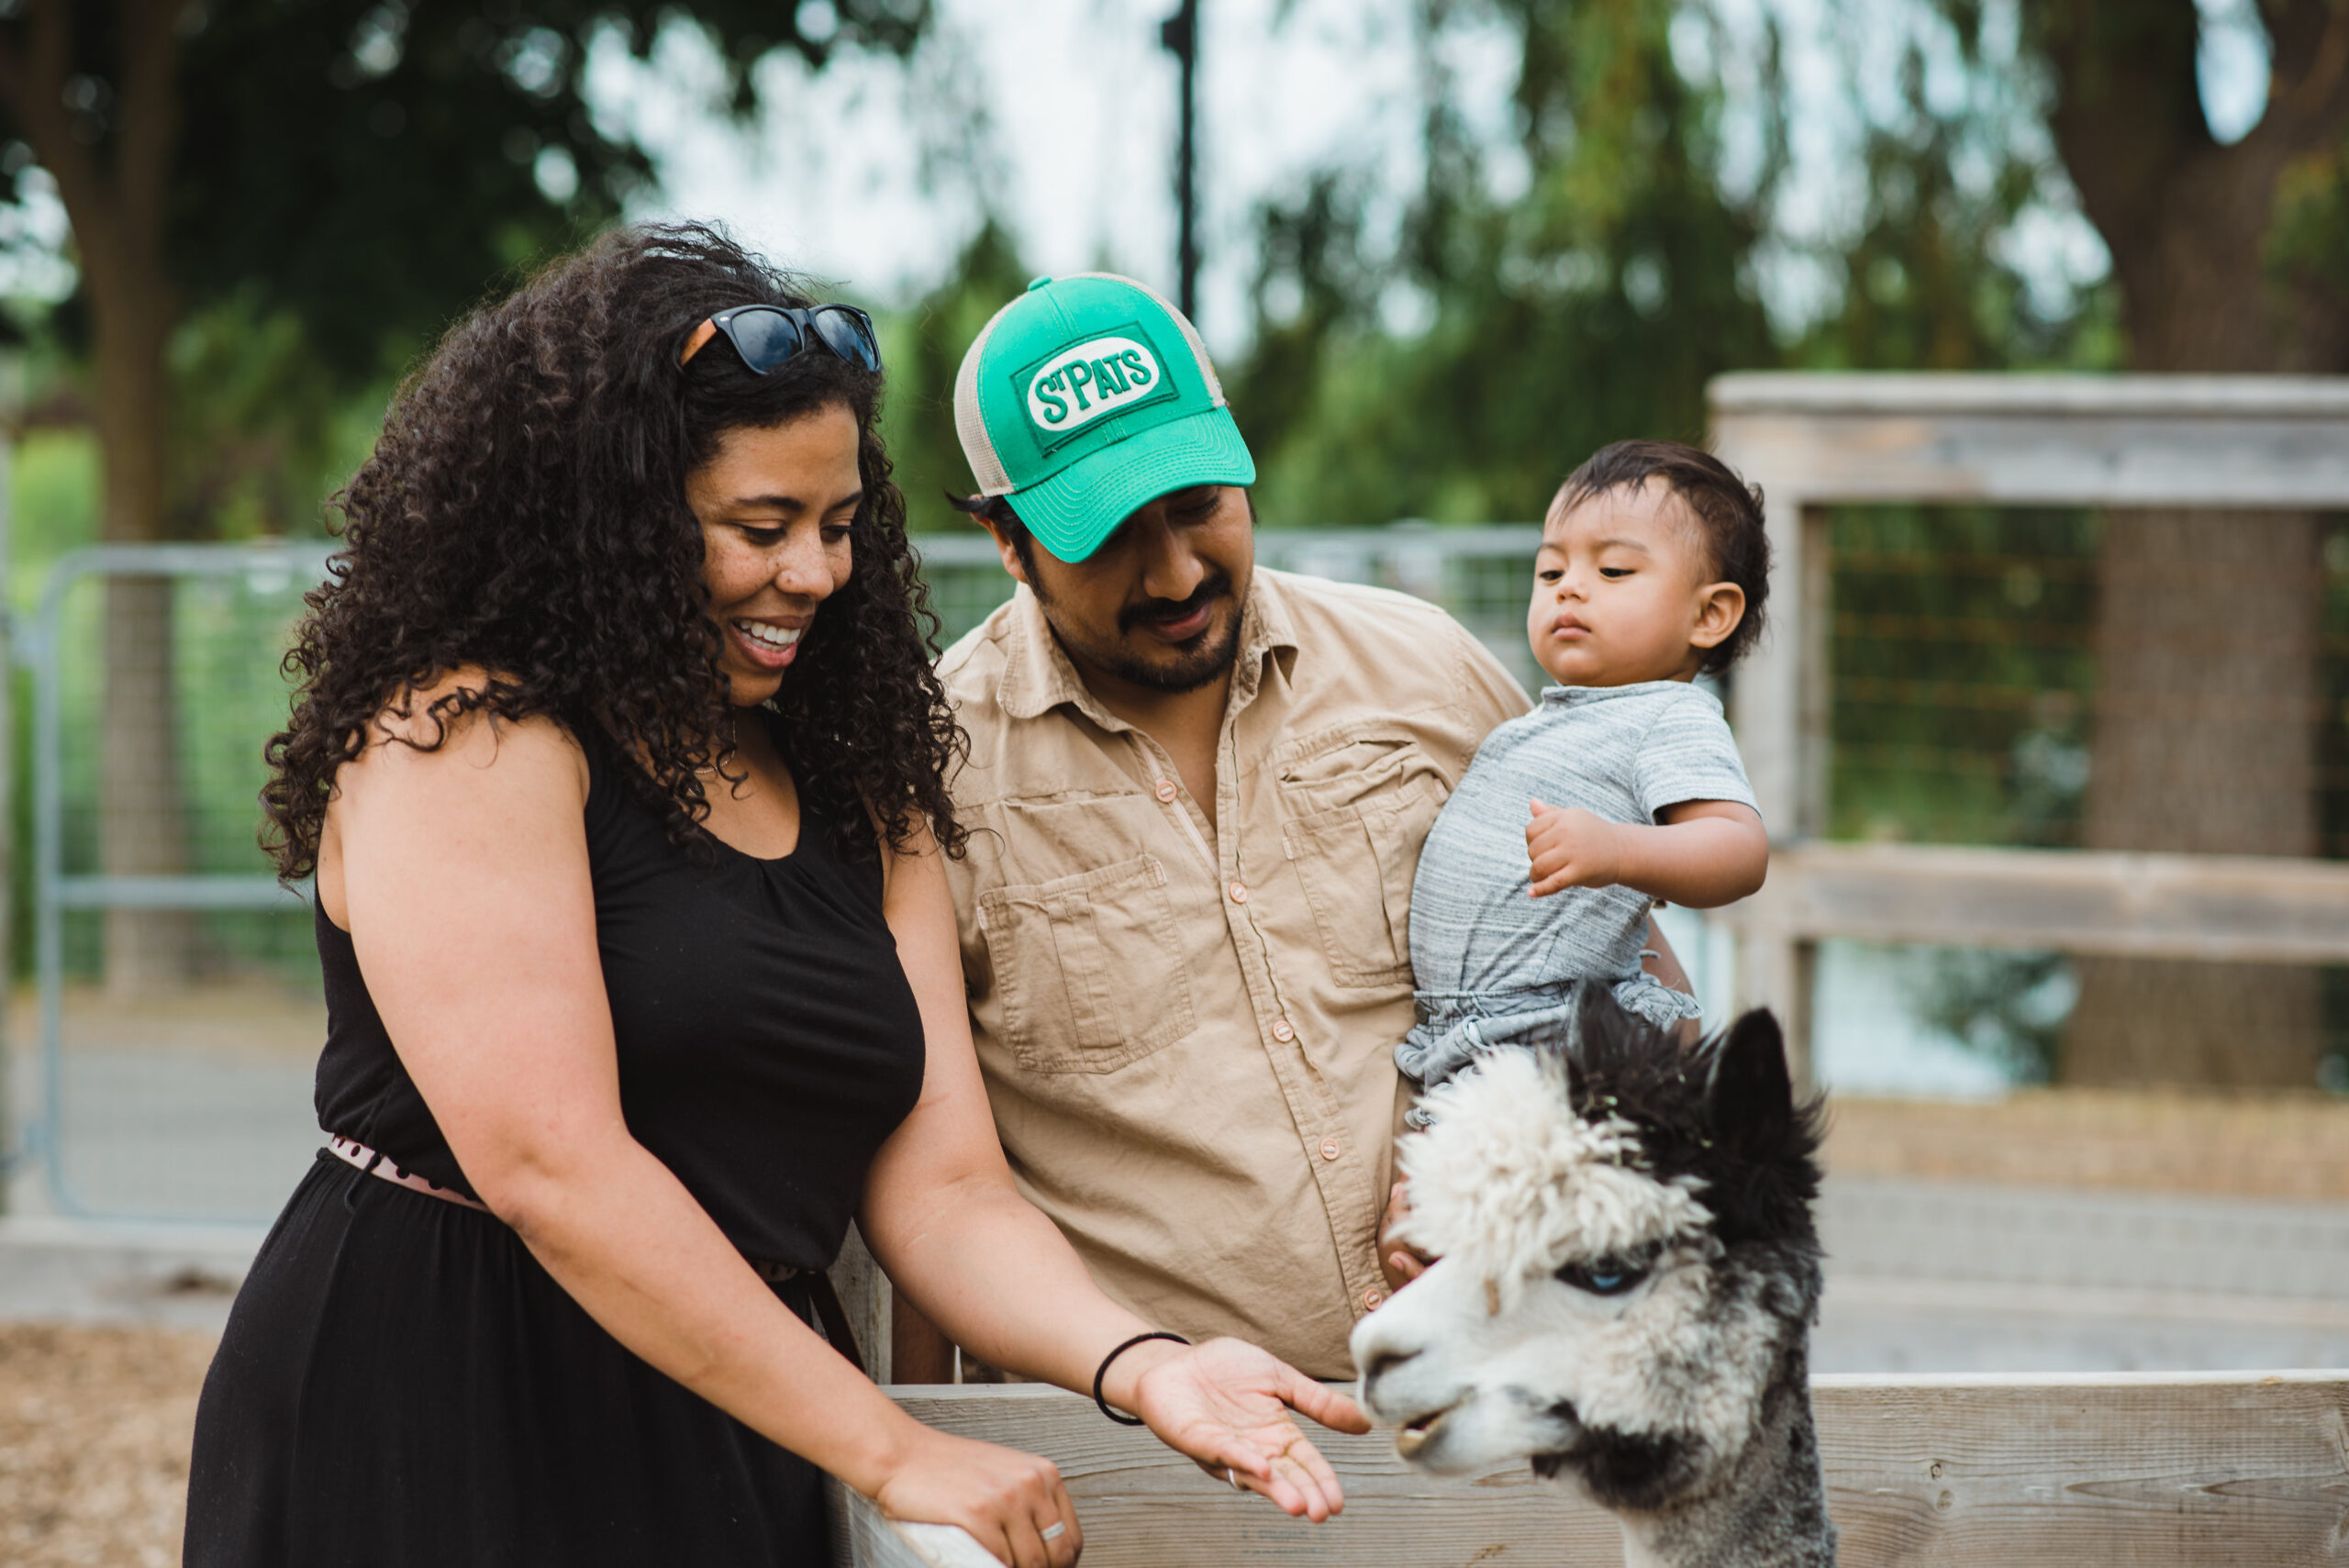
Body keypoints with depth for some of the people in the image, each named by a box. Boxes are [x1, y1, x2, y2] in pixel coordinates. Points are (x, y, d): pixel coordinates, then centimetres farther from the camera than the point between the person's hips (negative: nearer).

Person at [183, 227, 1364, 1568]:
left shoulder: (862, 801, 12)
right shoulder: (466, 746, -10)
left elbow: (940, 1187, 5)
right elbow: (552, 1164, -19)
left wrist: (1139, 1367, -15)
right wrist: (892, 1453, -21)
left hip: (734, 1454, 6)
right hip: (422, 1453, -6)